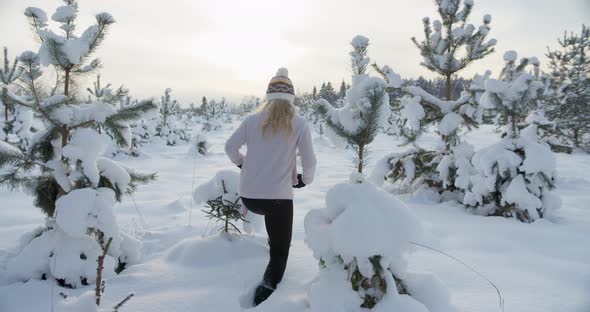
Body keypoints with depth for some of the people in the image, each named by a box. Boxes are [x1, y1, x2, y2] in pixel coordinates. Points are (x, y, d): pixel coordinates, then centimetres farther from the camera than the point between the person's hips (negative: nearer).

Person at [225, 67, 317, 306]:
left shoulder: (252, 120, 1)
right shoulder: (299, 124, -4)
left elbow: (230, 147, -1)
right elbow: (309, 163, -4)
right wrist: (304, 179, 17)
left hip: (249, 196, 3)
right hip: (279, 197, -3)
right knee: (279, 253, 9)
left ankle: (275, 240, 39)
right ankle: (266, 290, -12)